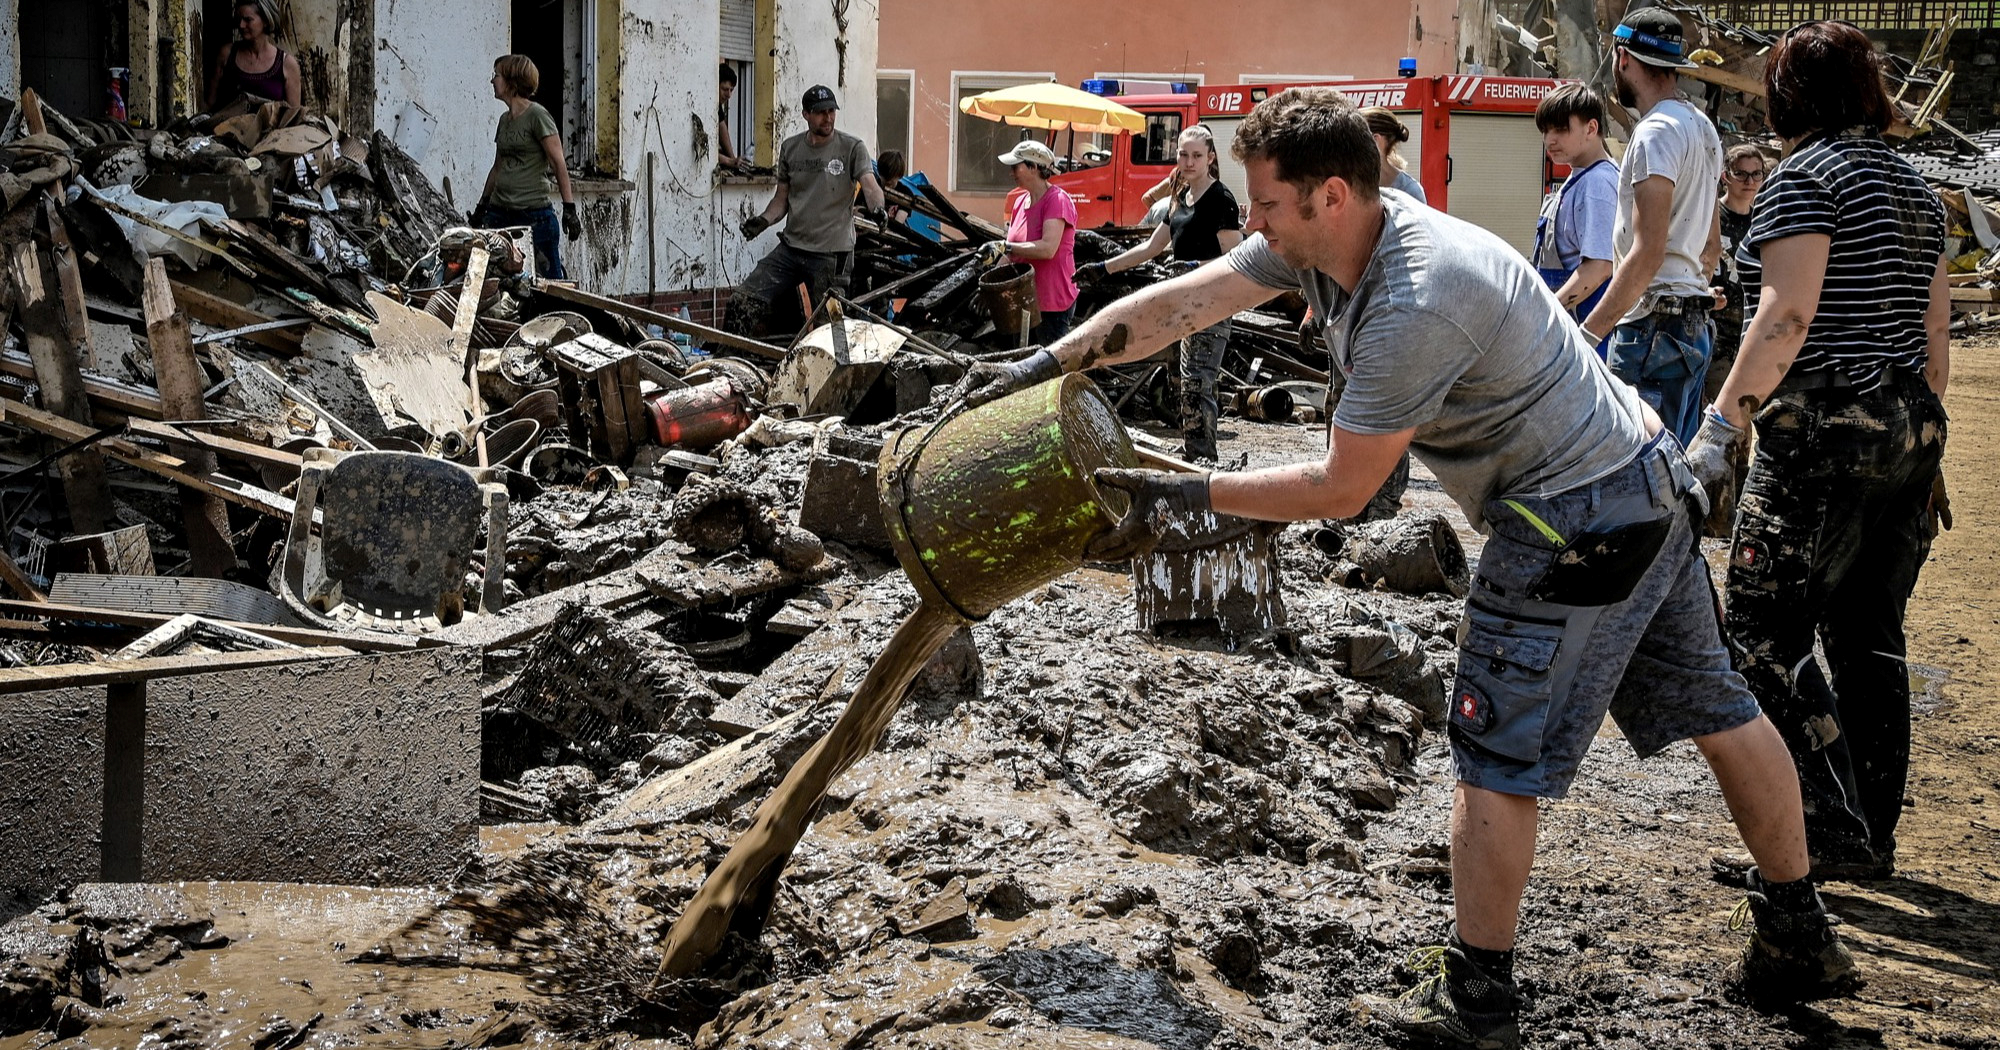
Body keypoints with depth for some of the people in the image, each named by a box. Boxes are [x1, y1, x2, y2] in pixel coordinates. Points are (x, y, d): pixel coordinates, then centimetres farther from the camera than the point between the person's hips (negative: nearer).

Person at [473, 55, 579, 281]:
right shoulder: (505, 120, 15)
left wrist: (569, 208, -17)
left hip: (534, 214, -7)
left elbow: (559, 164, -11)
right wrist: (482, 205, 26)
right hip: (500, 212, 7)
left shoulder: (536, 115, -7)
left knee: (549, 279, -5)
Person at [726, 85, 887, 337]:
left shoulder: (852, 148, -2)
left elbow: (869, 184, -17)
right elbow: (782, 198, 14)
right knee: (742, 303, -4)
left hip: (833, 253, -4)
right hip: (791, 247, 4)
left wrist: (877, 208, -39)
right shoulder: (789, 148, 10)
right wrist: (763, 220, -6)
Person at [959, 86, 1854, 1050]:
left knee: (1499, 755, -2)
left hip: (1577, 521, -10)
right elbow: (1181, 302, 4)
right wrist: (1045, 364, 4)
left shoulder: (1415, 306, -29)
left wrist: (1190, 496, -14)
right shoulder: (1316, 239, -1)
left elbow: (1340, 489, -21)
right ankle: (1801, 942, 32)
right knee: (1714, 712, 18)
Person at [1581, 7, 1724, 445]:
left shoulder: (1656, 133, -14)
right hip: (1693, 322, 10)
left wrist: (1586, 334, -23)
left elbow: (1647, 253, -22)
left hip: (1653, 326, -10)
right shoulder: (1702, 128, 18)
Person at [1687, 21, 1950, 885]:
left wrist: (1723, 420, -18)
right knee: (1870, 635, 12)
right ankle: (1872, 839, 17)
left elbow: (1787, 315, -20)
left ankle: (1831, 830, -9)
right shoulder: (1911, 185, 16)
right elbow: (1935, 336, 17)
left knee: (1764, 629, -4)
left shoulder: (1805, 176, -9)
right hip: (1908, 429, 9)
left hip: (1825, 433, -9)